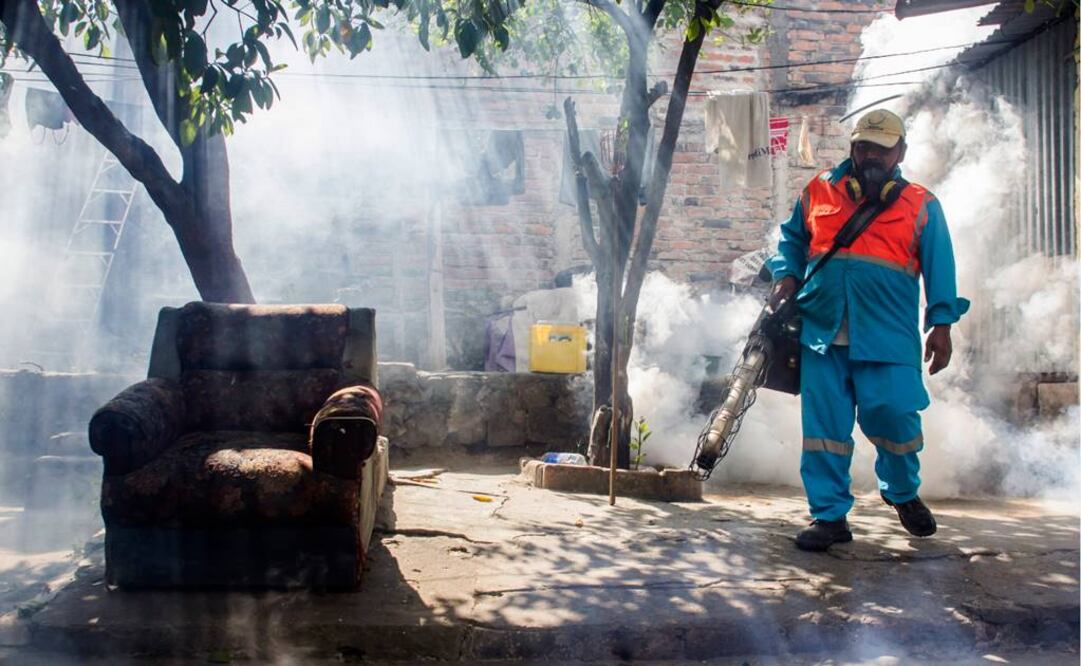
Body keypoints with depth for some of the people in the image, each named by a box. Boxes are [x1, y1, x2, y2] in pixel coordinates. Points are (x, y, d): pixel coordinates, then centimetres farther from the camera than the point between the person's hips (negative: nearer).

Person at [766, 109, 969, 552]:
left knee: (893, 416, -5)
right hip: (822, 331, 2)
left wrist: (941, 326, 2)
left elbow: (939, 267, 9)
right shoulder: (818, 192, 15)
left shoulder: (920, 205, 11)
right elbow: (791, 239, 23)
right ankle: (829, 515, 13)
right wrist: (786, 275, 3)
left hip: (888, 333, -1)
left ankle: (903, 494, 26)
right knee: (824, 424, 1)